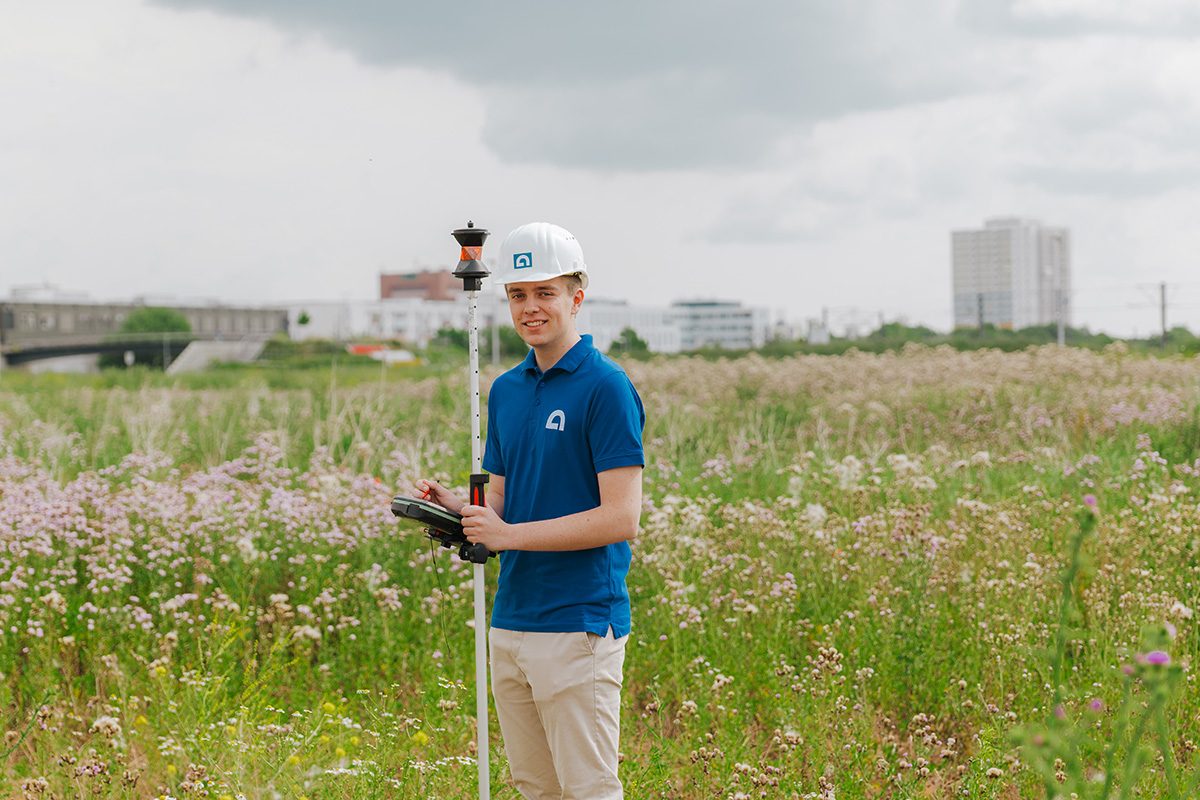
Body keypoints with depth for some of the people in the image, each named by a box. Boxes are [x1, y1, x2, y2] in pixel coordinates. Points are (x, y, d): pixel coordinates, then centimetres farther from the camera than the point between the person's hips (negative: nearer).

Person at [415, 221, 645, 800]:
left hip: (579, 626, -7)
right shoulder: (505, 390, 14)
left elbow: (621, 518, -16)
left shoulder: (606, 387, -10)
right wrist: (456, 509, -2)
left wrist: (508, 535, -16)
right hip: (510, 620, 8)